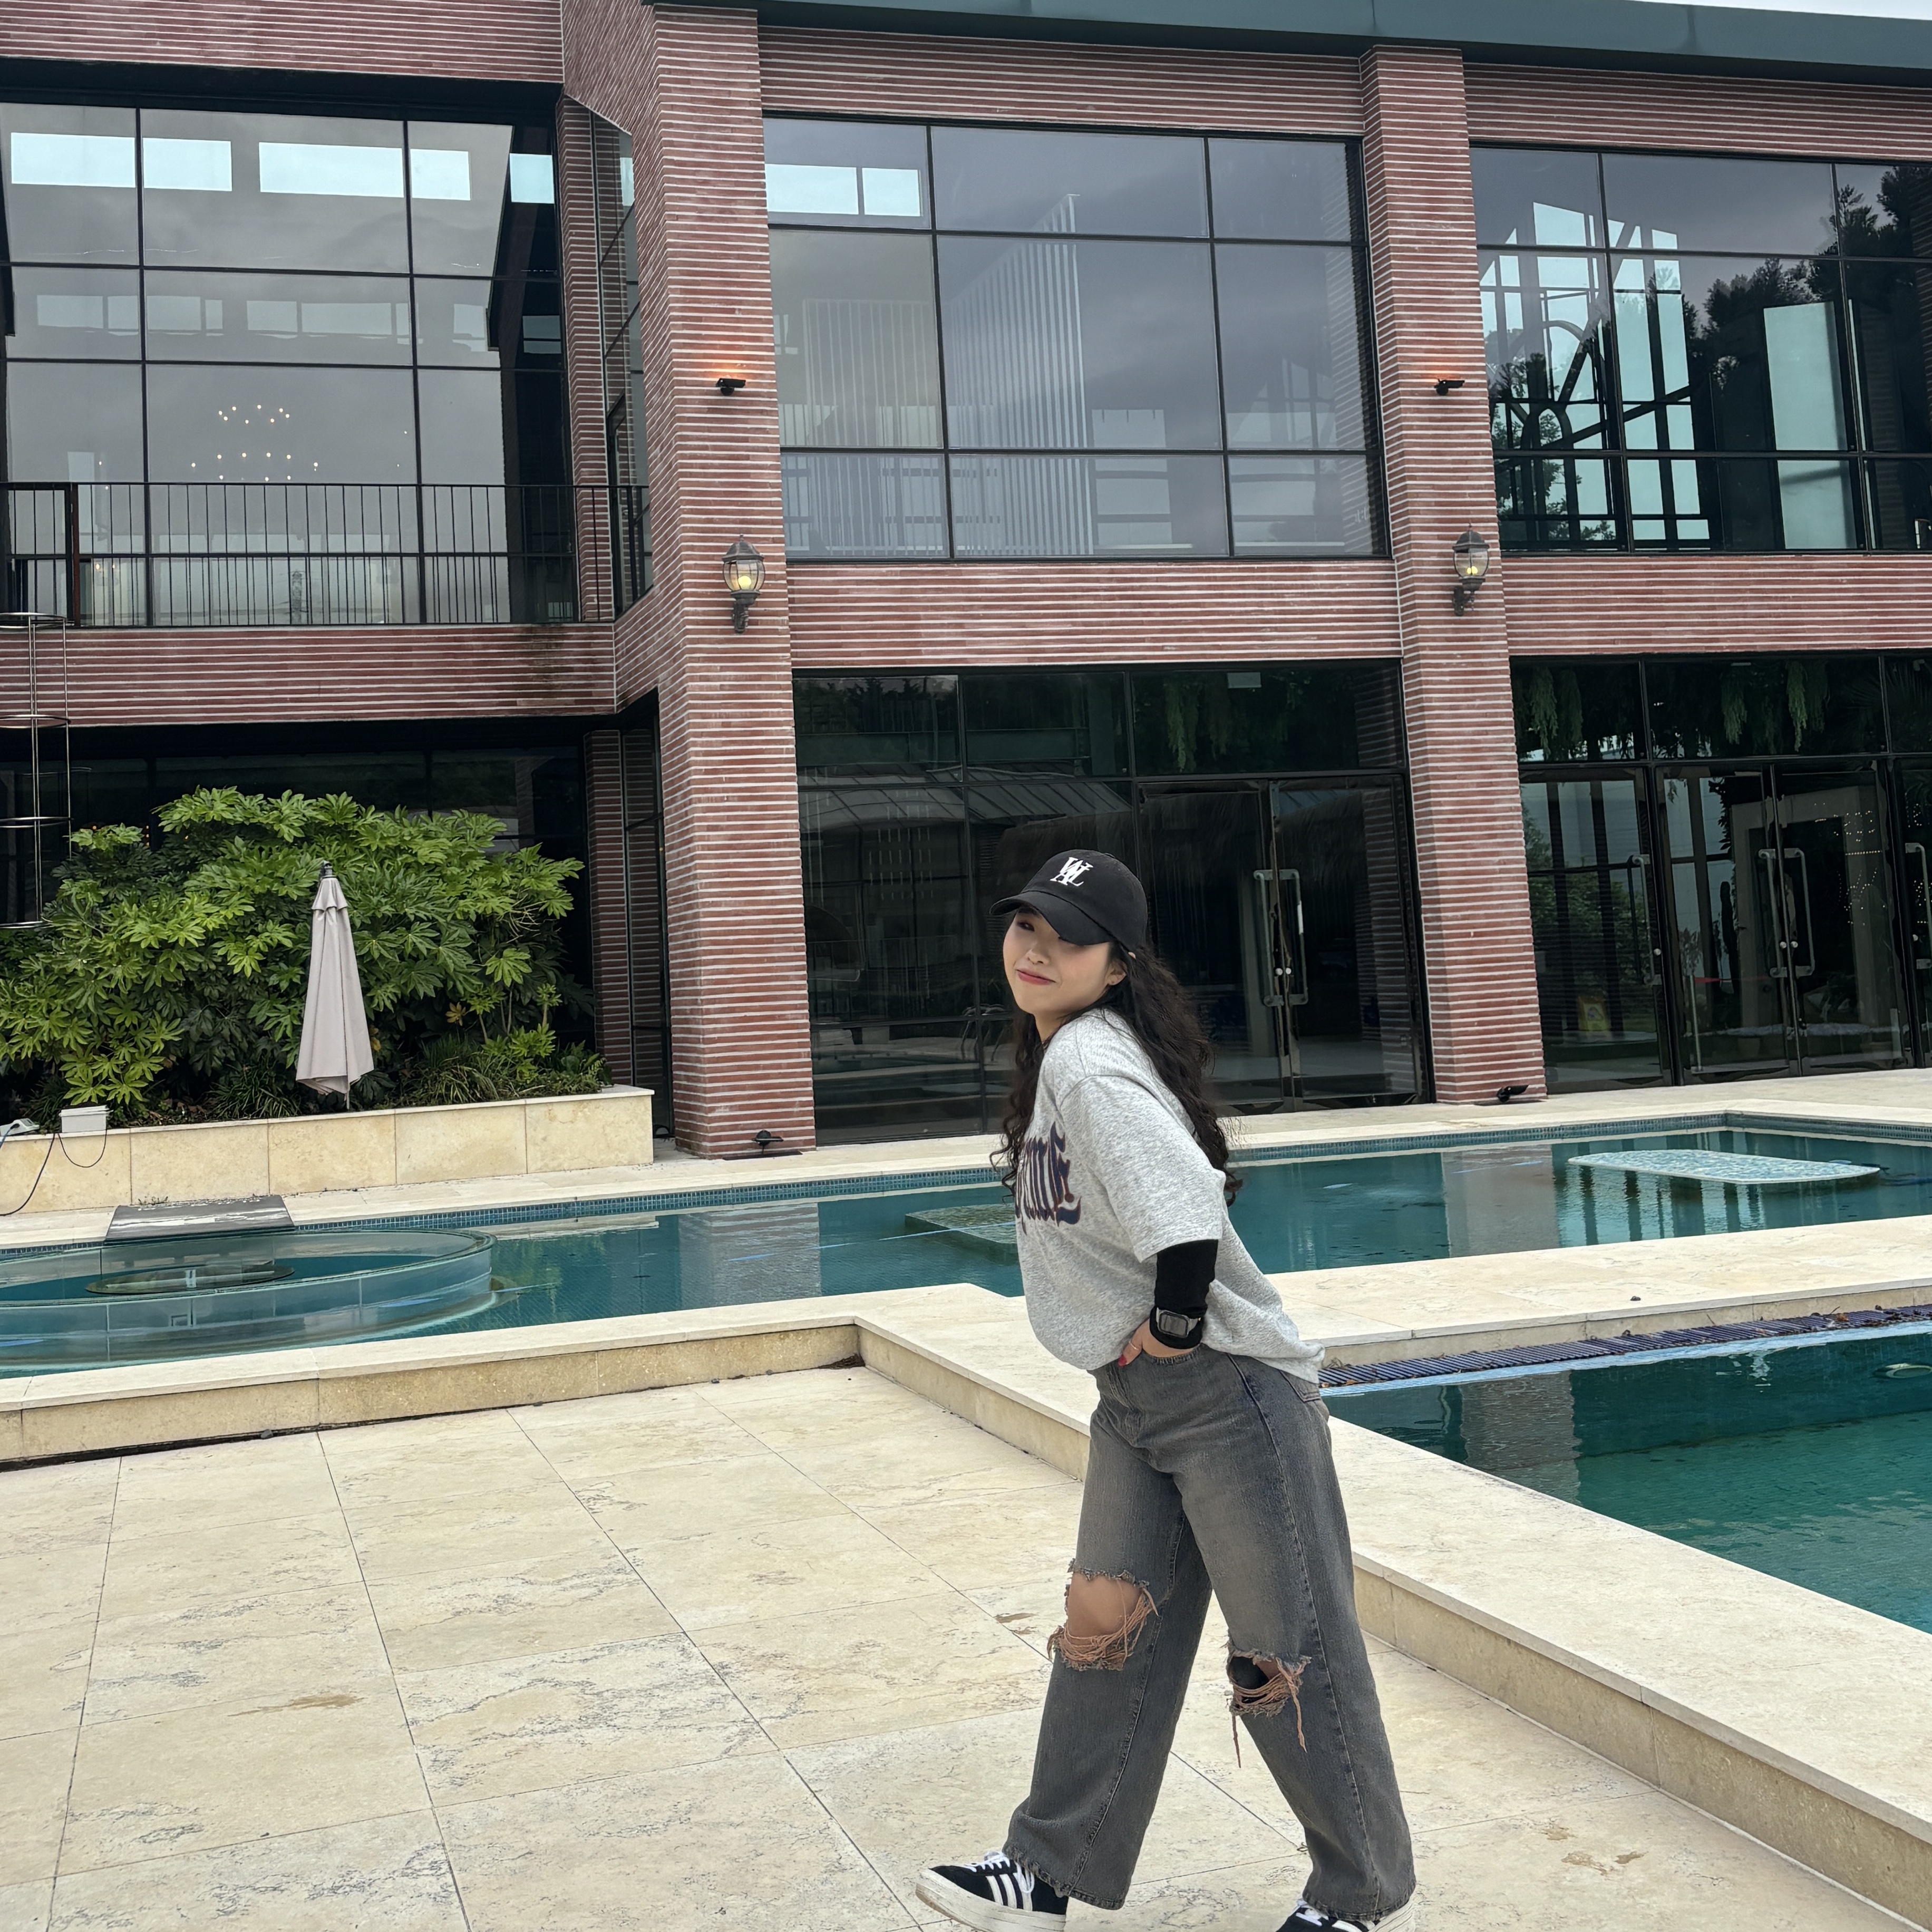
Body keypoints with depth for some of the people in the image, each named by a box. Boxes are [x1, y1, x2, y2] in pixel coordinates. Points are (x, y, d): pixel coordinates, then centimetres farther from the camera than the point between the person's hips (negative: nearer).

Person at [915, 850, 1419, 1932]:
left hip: (1228, 1393, -10)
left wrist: (1173, 1331, -21)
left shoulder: (1091, 1064, -22)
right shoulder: (1059, 1053, 9)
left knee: (1289, 1655, 5)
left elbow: (1187, 1215, -36)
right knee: (1108, 1634, 17)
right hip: (1136, 1399, 10)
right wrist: (1131, 1343, 13)